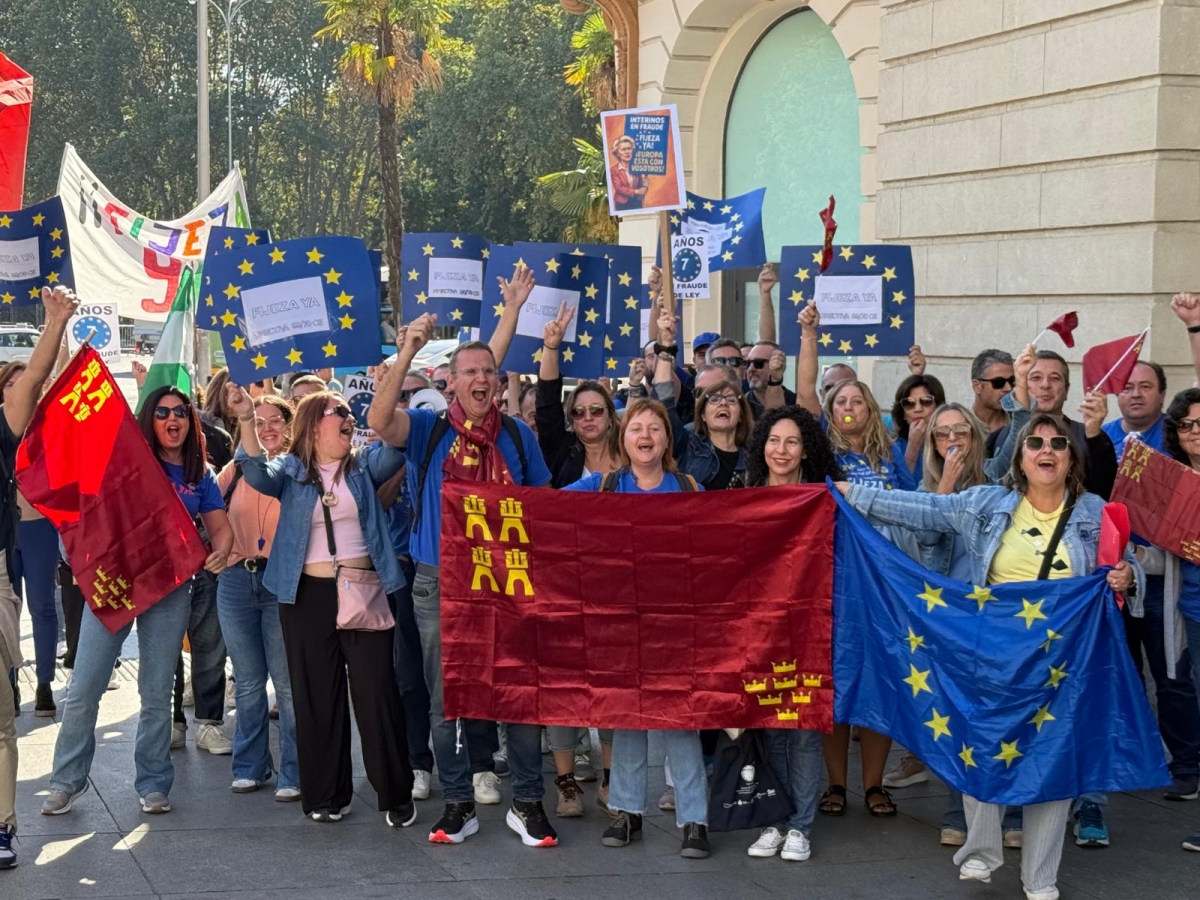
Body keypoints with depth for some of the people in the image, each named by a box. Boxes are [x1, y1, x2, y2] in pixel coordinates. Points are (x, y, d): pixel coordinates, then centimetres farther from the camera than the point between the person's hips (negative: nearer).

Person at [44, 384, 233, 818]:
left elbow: (220, 527, 9)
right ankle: (67, 781, 9)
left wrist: (219, 552, -12)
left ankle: (153, 783, 17)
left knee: (157, 693, 7)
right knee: (84, 688, -3)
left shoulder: (200, 477, 9)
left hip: (170, 590, 2)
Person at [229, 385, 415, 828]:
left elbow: (393, 449, -11)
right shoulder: (290, 469, 5)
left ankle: (396, 794, 8)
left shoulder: (364, 466, 9)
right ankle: (326, 795, 16)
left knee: (377, 691, -1)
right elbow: (259, 475, -16)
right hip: (308, 595, 0)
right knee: (316, 696, 5)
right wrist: (247, 422, -32)